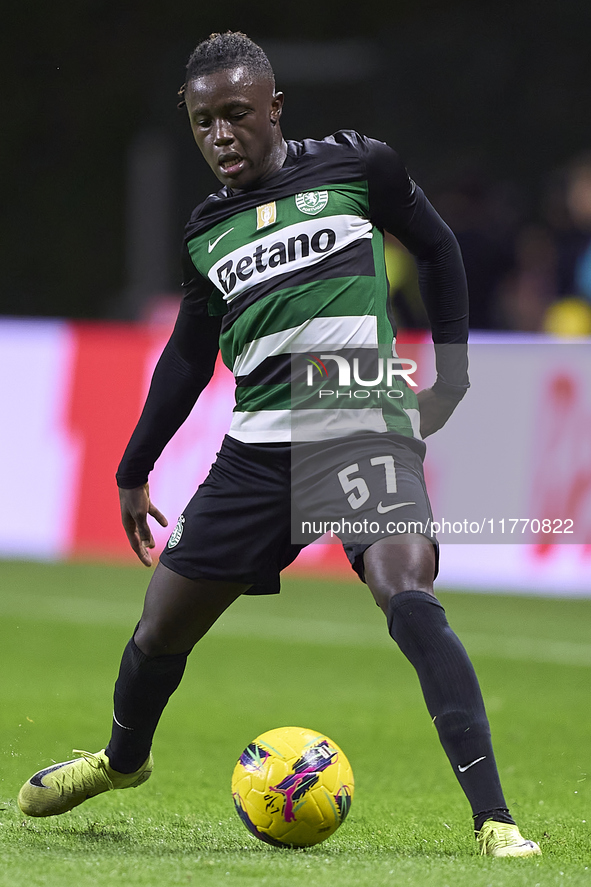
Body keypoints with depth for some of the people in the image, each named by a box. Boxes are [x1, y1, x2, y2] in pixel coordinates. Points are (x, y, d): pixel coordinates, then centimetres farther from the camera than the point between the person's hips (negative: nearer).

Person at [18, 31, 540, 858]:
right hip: (258, 444, 5)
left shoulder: (353, 167, 1)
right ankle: (122, 759, 43)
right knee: (162, 626, 8)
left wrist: (453, 376, 10)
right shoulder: (206, 232, 12)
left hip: (365, 427, -5)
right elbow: (188, 357, 23)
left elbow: (438, 247, 14)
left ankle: (495, 820, -31)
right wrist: (133, 472, 24)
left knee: (408, 594, -29)